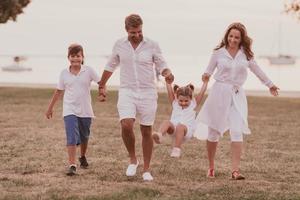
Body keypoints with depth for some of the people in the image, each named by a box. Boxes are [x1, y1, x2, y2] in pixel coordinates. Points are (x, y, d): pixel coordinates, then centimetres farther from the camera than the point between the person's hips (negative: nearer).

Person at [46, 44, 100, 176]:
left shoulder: (88, 71, -5)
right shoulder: (64, 73, 0)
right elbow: (59, 91, 10)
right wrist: (50, 108, 16)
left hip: (85, 111, 1)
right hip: (70, 111, -1)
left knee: (84, 137, 18)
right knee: (72, 138, -16)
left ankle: (83, 157, 45)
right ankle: (72, 165, -21)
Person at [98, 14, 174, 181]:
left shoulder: (152, 45, -4)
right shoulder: (120, 45, 2)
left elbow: (162, 66, -1)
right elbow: (111, 66, 17)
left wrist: (168, 74, -24)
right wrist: (102, 86, 24)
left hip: (148, 92, 0)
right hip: (127, 92, 1)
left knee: (147, 131, 5)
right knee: (126, 125, -21)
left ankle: (147, 170, 17)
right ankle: (133, 159, 2)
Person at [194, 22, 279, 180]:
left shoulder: (246, 54, 3)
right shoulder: (219, 53, -1)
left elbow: (257, 70, 17)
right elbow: (209, 70, 6)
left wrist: (270, 84, 28)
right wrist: (206, 75, -18)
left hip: (237, 95, 1)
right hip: (219, 92, -1)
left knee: (237, 131, -13)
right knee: (213, 131, 5)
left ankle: (235, 170, -15)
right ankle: (211, 167, 22)